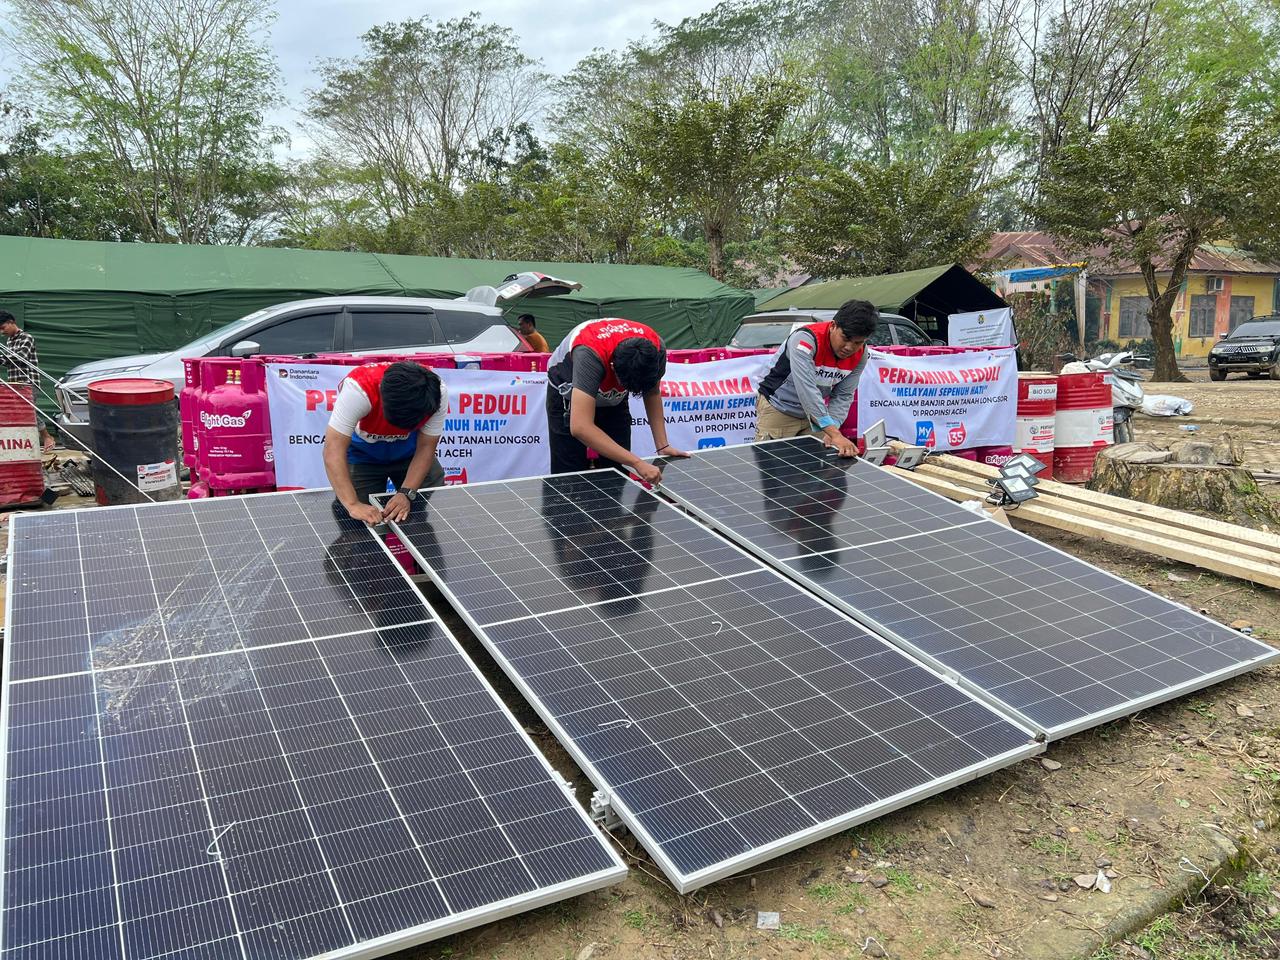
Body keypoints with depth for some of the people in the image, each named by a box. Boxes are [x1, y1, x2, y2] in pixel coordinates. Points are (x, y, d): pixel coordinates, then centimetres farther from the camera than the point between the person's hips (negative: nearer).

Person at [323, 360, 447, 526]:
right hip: (362, 455, -2)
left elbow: (425, 447, -21)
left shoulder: (436, 393, -31)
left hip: (410, 453, 2)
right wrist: (353, 505, -51)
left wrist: (406, 494, -33)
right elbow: (334, 449, -42)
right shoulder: (358, 388, -40)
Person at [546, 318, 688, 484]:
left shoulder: (655, 349, -28)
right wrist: (637, 463, -52)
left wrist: (662, 445, -15)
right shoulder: (590, 354, -43)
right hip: (569, 397, -4)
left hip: (614, 399, 4)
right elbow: (580, 427, -50)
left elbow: (652, 393, -5)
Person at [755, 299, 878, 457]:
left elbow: (843, 396, -8)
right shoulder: (805, 339, -32)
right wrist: (835, 434, -47)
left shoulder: (860, 356, -11)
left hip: (814, 413, 5)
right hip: (778, 411, -5)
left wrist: (830, 432, -25)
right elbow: (807, 390, -41)